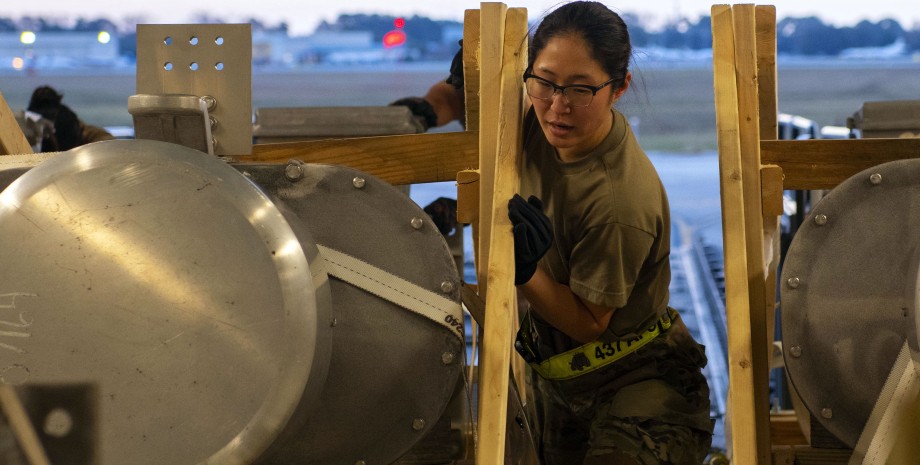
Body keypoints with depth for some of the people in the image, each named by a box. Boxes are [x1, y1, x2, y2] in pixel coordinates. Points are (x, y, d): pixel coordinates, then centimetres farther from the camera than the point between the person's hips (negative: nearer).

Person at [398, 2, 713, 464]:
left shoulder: (621, 204, -30)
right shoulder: (540, 121, -11)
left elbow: (589, 322, -19)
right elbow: (456, 97, 9)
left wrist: (524, 273, -32)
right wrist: (423, 108, -12)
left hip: (635, 383, -7)